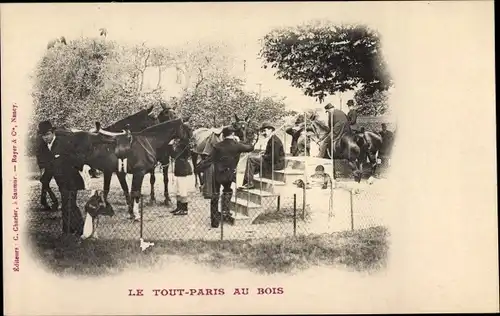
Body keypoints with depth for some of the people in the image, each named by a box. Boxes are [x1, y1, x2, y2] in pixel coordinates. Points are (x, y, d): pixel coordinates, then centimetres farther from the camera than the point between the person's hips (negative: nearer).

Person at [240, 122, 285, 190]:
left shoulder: (274, 140, -19)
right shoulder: (271, 139, 14)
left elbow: (274, 157, -24)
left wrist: (262, 157, -13)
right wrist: (263, 153, 4)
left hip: (276, 164, -10)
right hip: (273, 162, 10)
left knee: (251, 159, -13)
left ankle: (249, 183, -11)